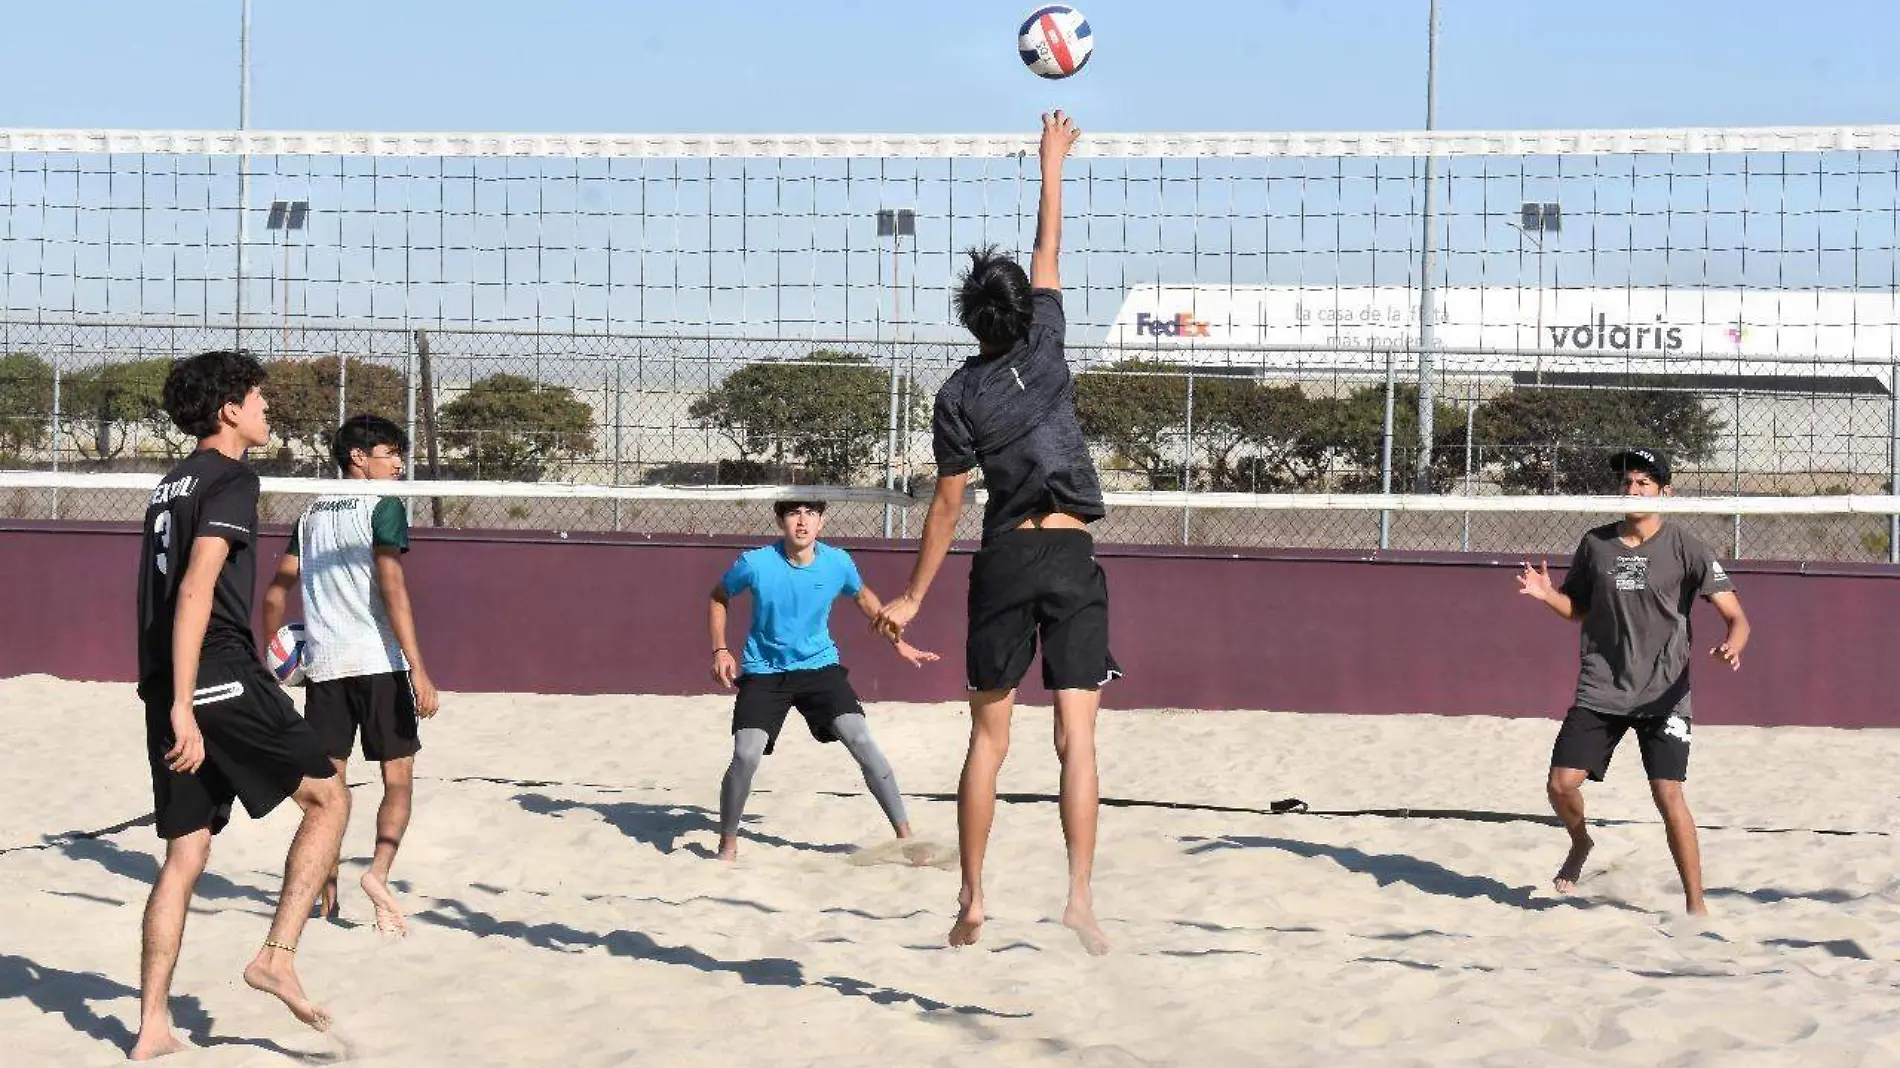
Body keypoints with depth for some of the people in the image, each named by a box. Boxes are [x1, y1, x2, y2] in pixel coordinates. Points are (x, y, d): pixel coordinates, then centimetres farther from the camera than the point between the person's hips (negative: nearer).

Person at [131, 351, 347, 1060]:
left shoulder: (171, 485, 20)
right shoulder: (231, 479, -7)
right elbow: (196, 590, -19)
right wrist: (183, 705, -23)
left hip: (168, 687, 8)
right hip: (221, 678, -8)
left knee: (185, 855, 9)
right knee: (328, 797, 6)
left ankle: (152, 1029, 7)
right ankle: (278, 956, -2)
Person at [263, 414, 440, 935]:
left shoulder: (312, 513, 16)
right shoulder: (383, 507, -4)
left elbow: (277, 590, 16)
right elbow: (392, 589, -14)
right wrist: (418, 670, -17)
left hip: (323, 664, 5)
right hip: (379, 661, -5)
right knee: (398, 779, 2)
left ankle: (327, 895, 7)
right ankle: (378, 871, -18)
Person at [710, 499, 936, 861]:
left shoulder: (838, 563, -8)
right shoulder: (755, 564, -15)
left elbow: (863, 597, 15)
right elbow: (719, 597, 5)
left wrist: (899, 643, 16)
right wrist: (720, 650, -6)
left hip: (820, 666, 2)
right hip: (764, 672, -1)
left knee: (861, 741, -15)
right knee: (745, 756, -19)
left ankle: (905, 835, -5)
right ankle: (727, 844, 5)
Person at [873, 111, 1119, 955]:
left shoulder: (958, 396, -2)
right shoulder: (1045, 346, 0)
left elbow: (947, 507, 0)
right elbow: (1048, 250, 14)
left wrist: (912, 597, 9)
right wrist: (1052, 161, 24)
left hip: (1004, 560, 0)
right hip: (1073, 558, 0)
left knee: (988, 738, 9)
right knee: (1076, 737, -5)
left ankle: (971, 900, 10)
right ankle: (1080, 894, -18)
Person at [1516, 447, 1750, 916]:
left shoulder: (1685, 548, -5)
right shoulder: (1595, 544, 6)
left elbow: (1736, 616, -8)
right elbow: (1579, 609, 18)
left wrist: (1732, 644, -31)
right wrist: (1546, 594, -3)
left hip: (1664, 693, -3)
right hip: (1600, 689, 4)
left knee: (1668, 794, -14)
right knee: (1561, 784, -4)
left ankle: (1696, 903, -3)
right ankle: (1581, 844, 30)